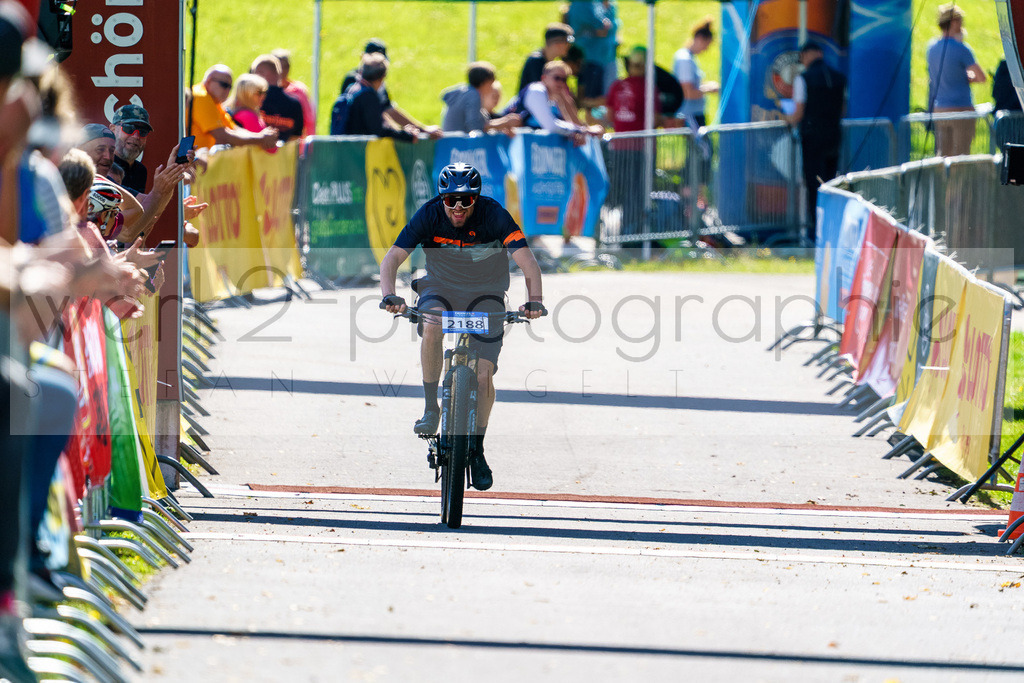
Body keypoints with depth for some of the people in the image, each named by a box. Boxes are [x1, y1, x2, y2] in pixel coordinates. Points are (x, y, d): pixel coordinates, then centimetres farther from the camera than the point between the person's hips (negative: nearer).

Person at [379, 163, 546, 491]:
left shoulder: (494, 216, -24)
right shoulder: (429, 216, -21)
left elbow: (527, 261, -31)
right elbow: (392, 257, -25)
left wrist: (535, 299, -48)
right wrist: (389, 295, -44)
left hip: (485, 292, 0)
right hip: (441, 287, 0)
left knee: (484, 376, -9)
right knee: (432, 327, -35)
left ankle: (477, 449, 12)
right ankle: (430, 408, -18)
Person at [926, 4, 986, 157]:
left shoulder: (931, 47, 7)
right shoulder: (961, 49, -13)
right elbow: (981, 78, -12)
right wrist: (969, 78, 7)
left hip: (939, 109, 6)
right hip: (961, 107, -6)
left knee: (944, 155, 9)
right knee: (961, 155, -3)